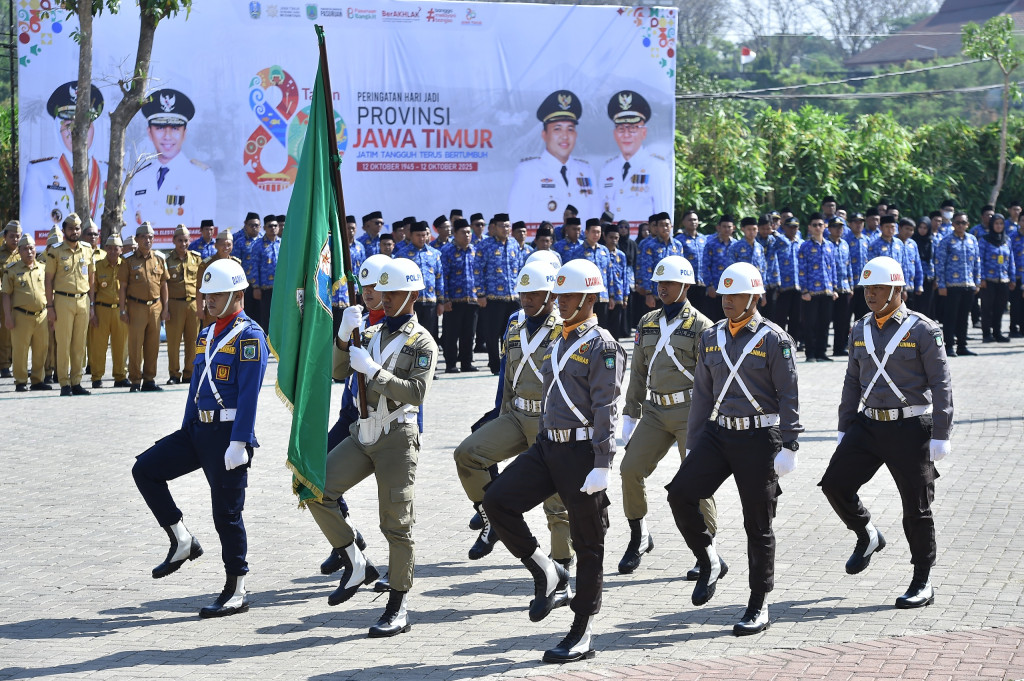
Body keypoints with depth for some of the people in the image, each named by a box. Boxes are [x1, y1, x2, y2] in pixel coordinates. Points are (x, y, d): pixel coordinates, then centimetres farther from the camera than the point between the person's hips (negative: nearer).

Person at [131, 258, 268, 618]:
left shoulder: (249, 336, -11)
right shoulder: (205, 335, 15)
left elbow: (249, 395, -17)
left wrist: (239, 443, -22)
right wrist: (185, 436, 19)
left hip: (228, 434, -8)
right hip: (199, 428, 8)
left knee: (226, 513, -3)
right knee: (145, 469, -2)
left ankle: (237, 591, 8)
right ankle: (182, 541, 8)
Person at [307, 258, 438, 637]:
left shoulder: (422, 342, -3)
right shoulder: (371, 331, 14)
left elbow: (417, 392, -15)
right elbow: (339, 373, 6)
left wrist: (374, 371, -21)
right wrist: (344, 336, -10)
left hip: (397, 439, -5)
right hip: (363, 435, 5)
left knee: (396, 524, -2)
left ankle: (399, 609, 6)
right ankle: (356, 566, 2)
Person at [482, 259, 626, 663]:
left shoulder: (602, 346, -9)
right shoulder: (558, 343, 16)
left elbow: (606, 410, -15)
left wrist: (602, 465, -21)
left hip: (582, 451, -8)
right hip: (548, 447, 8)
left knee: (587, 544, 2)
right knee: (497, 500, -11)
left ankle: (583, 634, 9)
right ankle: (547, 575, 4)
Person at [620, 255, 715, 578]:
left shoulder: (699, 325, -4)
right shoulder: (647, 323, 12)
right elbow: (638, 372, 16)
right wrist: (630, 415, 13)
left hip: (689, 410, -5)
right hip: (656, 409, 5)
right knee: (630, 469, -6)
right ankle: (639, 538, 12)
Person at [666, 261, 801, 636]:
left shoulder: (774, 339, -6)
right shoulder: (710, 337, 9)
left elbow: (789, 397, -7)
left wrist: (788, 447, -12)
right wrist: (693, 446, 12)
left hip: (759, 438, -5)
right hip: (718, 432, 5)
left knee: (758, 525, 0)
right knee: (680, 493, -15)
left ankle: (759, 607, 10)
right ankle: (710, 562, 7)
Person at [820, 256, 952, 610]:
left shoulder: (923, 330, -8)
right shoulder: (860, 331, 9)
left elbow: (941, 385, -9)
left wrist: (940, 436, -13)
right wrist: (844, 429, 14)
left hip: (910, 429, -5)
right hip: (868, 424, 5)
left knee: (917, 507, 0)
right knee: (835, 483, -8)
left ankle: (923, 584, 11)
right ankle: (867, 537, 19)